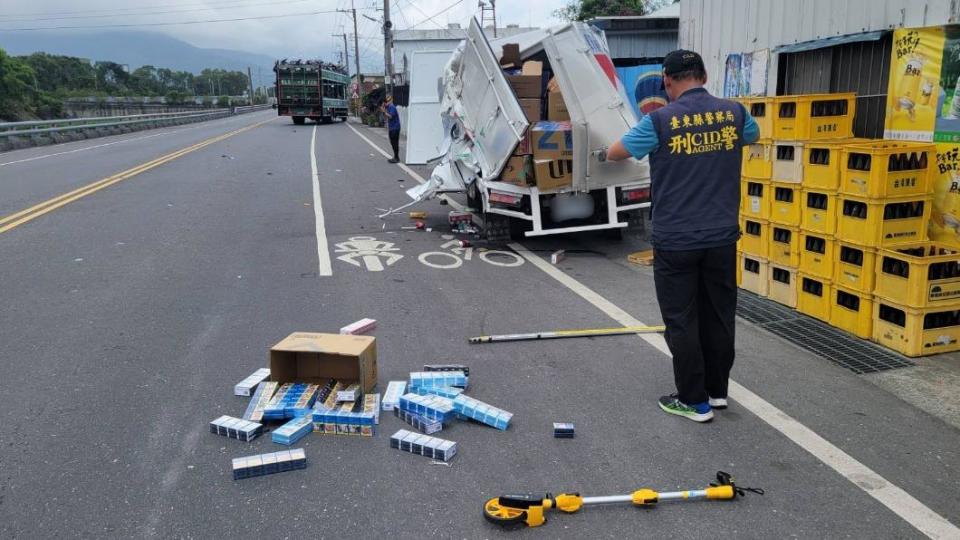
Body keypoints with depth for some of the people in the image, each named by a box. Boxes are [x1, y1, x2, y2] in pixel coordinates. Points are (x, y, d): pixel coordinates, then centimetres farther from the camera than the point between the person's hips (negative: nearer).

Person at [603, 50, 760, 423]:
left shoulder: (662, 120, -12)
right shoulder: (734, 113, 1)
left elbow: (616, 153, 3)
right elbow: (754, 134, 25)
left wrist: (605, 155, 26)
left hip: (676, 241, -4)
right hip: (722, 238, 5)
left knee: (682, 321, 6)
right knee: (718, 316, 15)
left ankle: (695, 402, 13)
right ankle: (717, 390, 29)